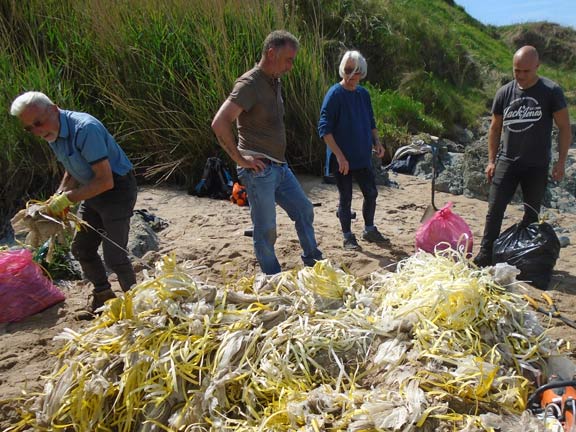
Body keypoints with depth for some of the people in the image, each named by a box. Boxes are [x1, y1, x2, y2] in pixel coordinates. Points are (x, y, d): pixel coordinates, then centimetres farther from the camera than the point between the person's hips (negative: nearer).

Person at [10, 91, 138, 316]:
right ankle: (103, 296, 32)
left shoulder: (85, 129, -28)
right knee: (81, 248, 14)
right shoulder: (52, 133, 2)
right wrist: (59, 195, 1)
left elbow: (106, 181, -29)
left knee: (113, 255, -9)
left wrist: (69, 197, -24)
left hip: (116, 188, -9)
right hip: (92, 191, 9)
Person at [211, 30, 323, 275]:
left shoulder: (275, 82, 12)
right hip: (259, 170, -9)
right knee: (266, 229, 2)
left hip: (280, 166, 9)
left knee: (304, 210, 15)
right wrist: (239, 158, -18)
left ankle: (313, 263, 32)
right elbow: (219, 123, -26)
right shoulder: (249, 84, -16)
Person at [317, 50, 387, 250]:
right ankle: (348, 237, 20)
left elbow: (371, 122, 20)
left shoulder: (363, 93, 8)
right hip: (342, 159, -6)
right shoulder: (335, 94, -12)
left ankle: (369, 230, 32)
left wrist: (376, 142, 4)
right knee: (345, 198, 4)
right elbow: (324, 128, -16)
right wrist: (340, 156, -21)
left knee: (371, 193, 12)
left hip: (363, 157, 6)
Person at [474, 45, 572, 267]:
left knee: (532, 214, 10)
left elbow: (564, 128, -2)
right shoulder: (505, 92, 2)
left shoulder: (551, 91, -6)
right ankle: (485, 256, 2)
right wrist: (491, 161, 6)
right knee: (495, 210, -3)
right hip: (507, 162, 2)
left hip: (537, 166, -1)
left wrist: (561, 161, -6)